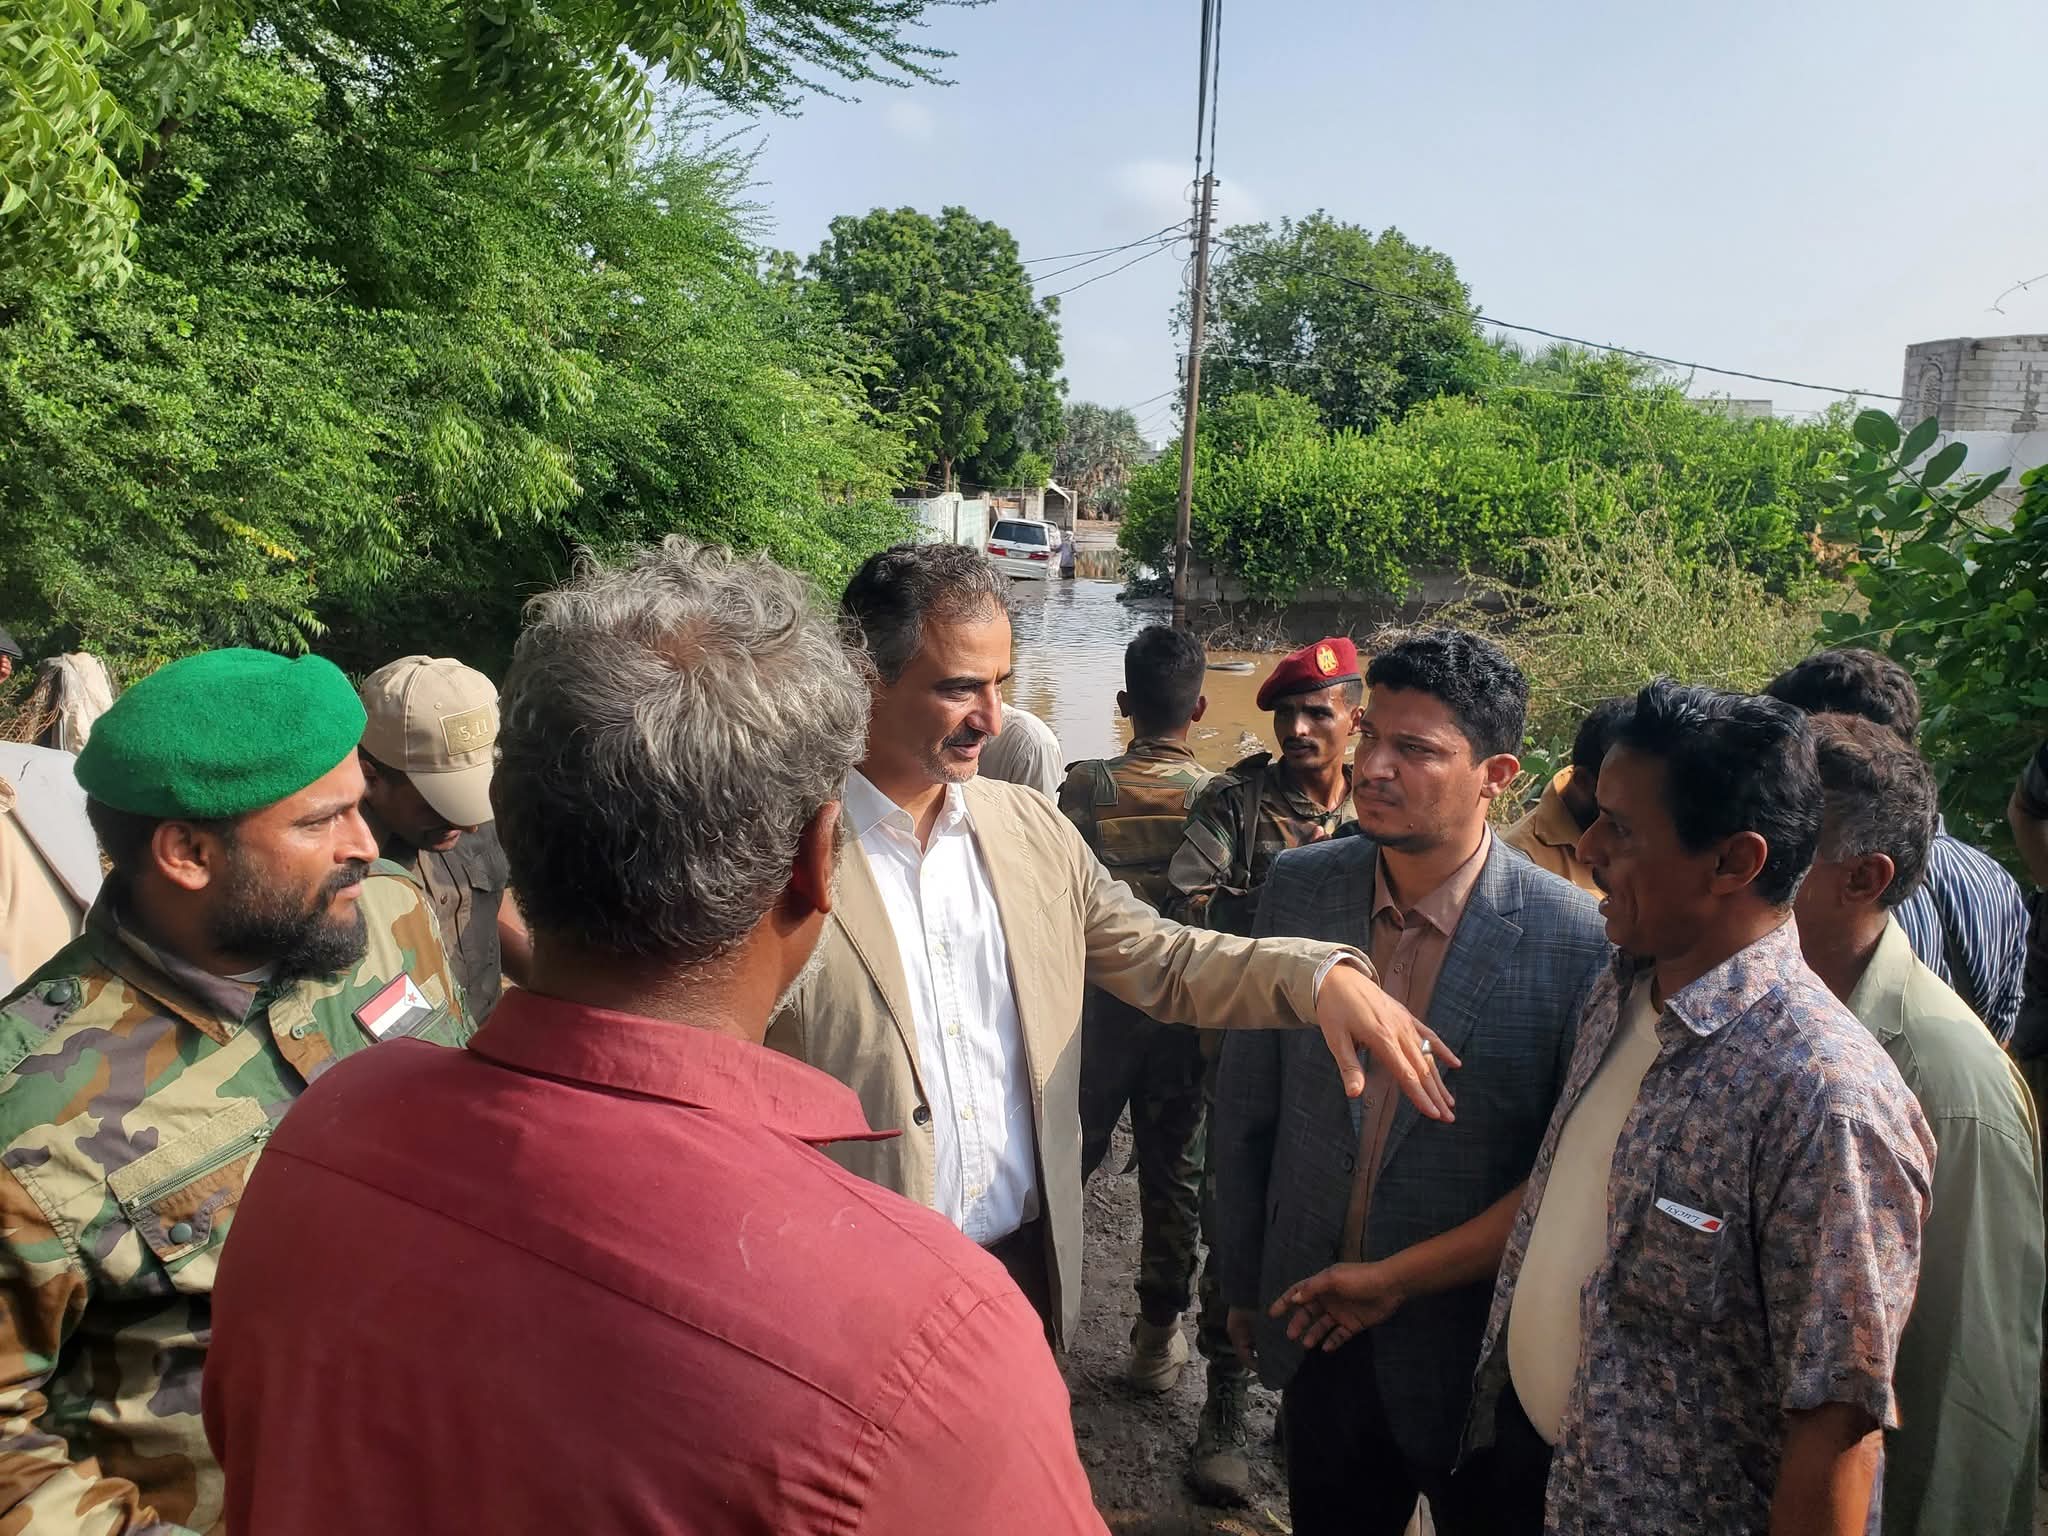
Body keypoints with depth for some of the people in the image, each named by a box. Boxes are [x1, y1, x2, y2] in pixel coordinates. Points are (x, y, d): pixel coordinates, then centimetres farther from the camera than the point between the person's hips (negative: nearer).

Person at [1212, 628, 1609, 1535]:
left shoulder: (1577, 941, -19)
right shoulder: (1299, 887, -7)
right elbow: (1245, 1105, 1)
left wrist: (1398, 1278, -12)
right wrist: (1242, 1282, 8)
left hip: (1475, 1355, -3)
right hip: (1316, 1327, 3)